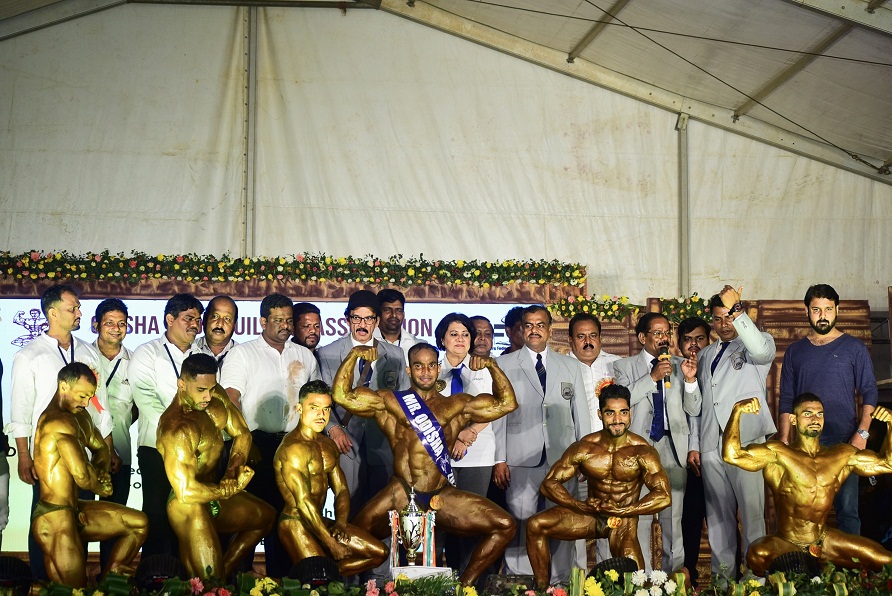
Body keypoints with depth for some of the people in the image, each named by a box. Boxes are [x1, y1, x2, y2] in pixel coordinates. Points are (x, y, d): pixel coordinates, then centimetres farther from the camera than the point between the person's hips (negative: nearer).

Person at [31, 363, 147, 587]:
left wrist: (101, 472, 0)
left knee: (139, 523, 14)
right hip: (54, 519, -10)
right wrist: (100, 487, -6)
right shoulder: (59, 423, -23)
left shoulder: (80, 415, 10)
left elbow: (101, 449, 23)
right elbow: (82, 476, -29)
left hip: (73, 510, 10)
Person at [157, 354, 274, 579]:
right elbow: (186, 492, -33)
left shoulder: (216, 396, -5)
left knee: (266, 516, 30)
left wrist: (233, 471, -10)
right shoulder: (177, 429, -30)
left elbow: (242, 434, 7)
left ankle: (225, 570, 33)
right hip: (189, 507, -9)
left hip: (214, 493, 9)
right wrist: (233, 489, -20)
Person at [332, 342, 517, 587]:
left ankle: (464, 584, 6)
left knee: (505, 526, -9)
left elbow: (507, 403, 12)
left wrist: (492, 366, 1)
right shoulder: (388, 401, 10)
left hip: (443, 496, 2)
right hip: (401, 494, -2)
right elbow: (342, 395, 2)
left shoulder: (458, 405, 16)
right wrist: (354, 355, -6)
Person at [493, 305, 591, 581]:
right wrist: (499, 459, -3)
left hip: (563, 461, 2)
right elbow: (498, 414, 4)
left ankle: (560, 583, 10)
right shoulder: (504, 365, 8)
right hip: (522, 462, -2)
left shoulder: (571, 366, 15)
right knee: (521, 525, -4)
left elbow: (581, 414, 14)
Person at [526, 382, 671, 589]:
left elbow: (663, 497, -21)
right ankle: (542, 588, -6)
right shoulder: (584, 448, -8)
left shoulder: (642, 452, -13)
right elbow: (549, 483, -8)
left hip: (624, 521, -3)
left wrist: (622, 511, -25)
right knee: (535, 525, -19)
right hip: (590, 516, 3)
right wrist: (582, 506, -23)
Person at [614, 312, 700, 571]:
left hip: (673, 446, 2)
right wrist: (652, 377, -15)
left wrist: (690, 379, -7)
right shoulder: (624, 366, 7)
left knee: (673, 516, 5)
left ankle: (674, 572, 13)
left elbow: (694, 409, 9)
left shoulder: (680, 365, 12)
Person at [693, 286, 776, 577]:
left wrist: (735, 308, -27)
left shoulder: (753, 345, 4)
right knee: (718, 515, 7)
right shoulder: (705, 355, 21)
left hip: (746, 442, -5)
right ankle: (722, 575, 15)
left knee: (752, 512, -7)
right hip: (711, 444, 5)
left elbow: (762, 350, -23)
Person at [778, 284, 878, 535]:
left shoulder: (854, 348, 5)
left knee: (847, 509, -4)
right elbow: (786, 400, 13)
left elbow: (869, 392, 3)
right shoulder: (794, 351, 12)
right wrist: (784, 441, 5)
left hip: (844, 442, -2)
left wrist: (862, 432, -9)